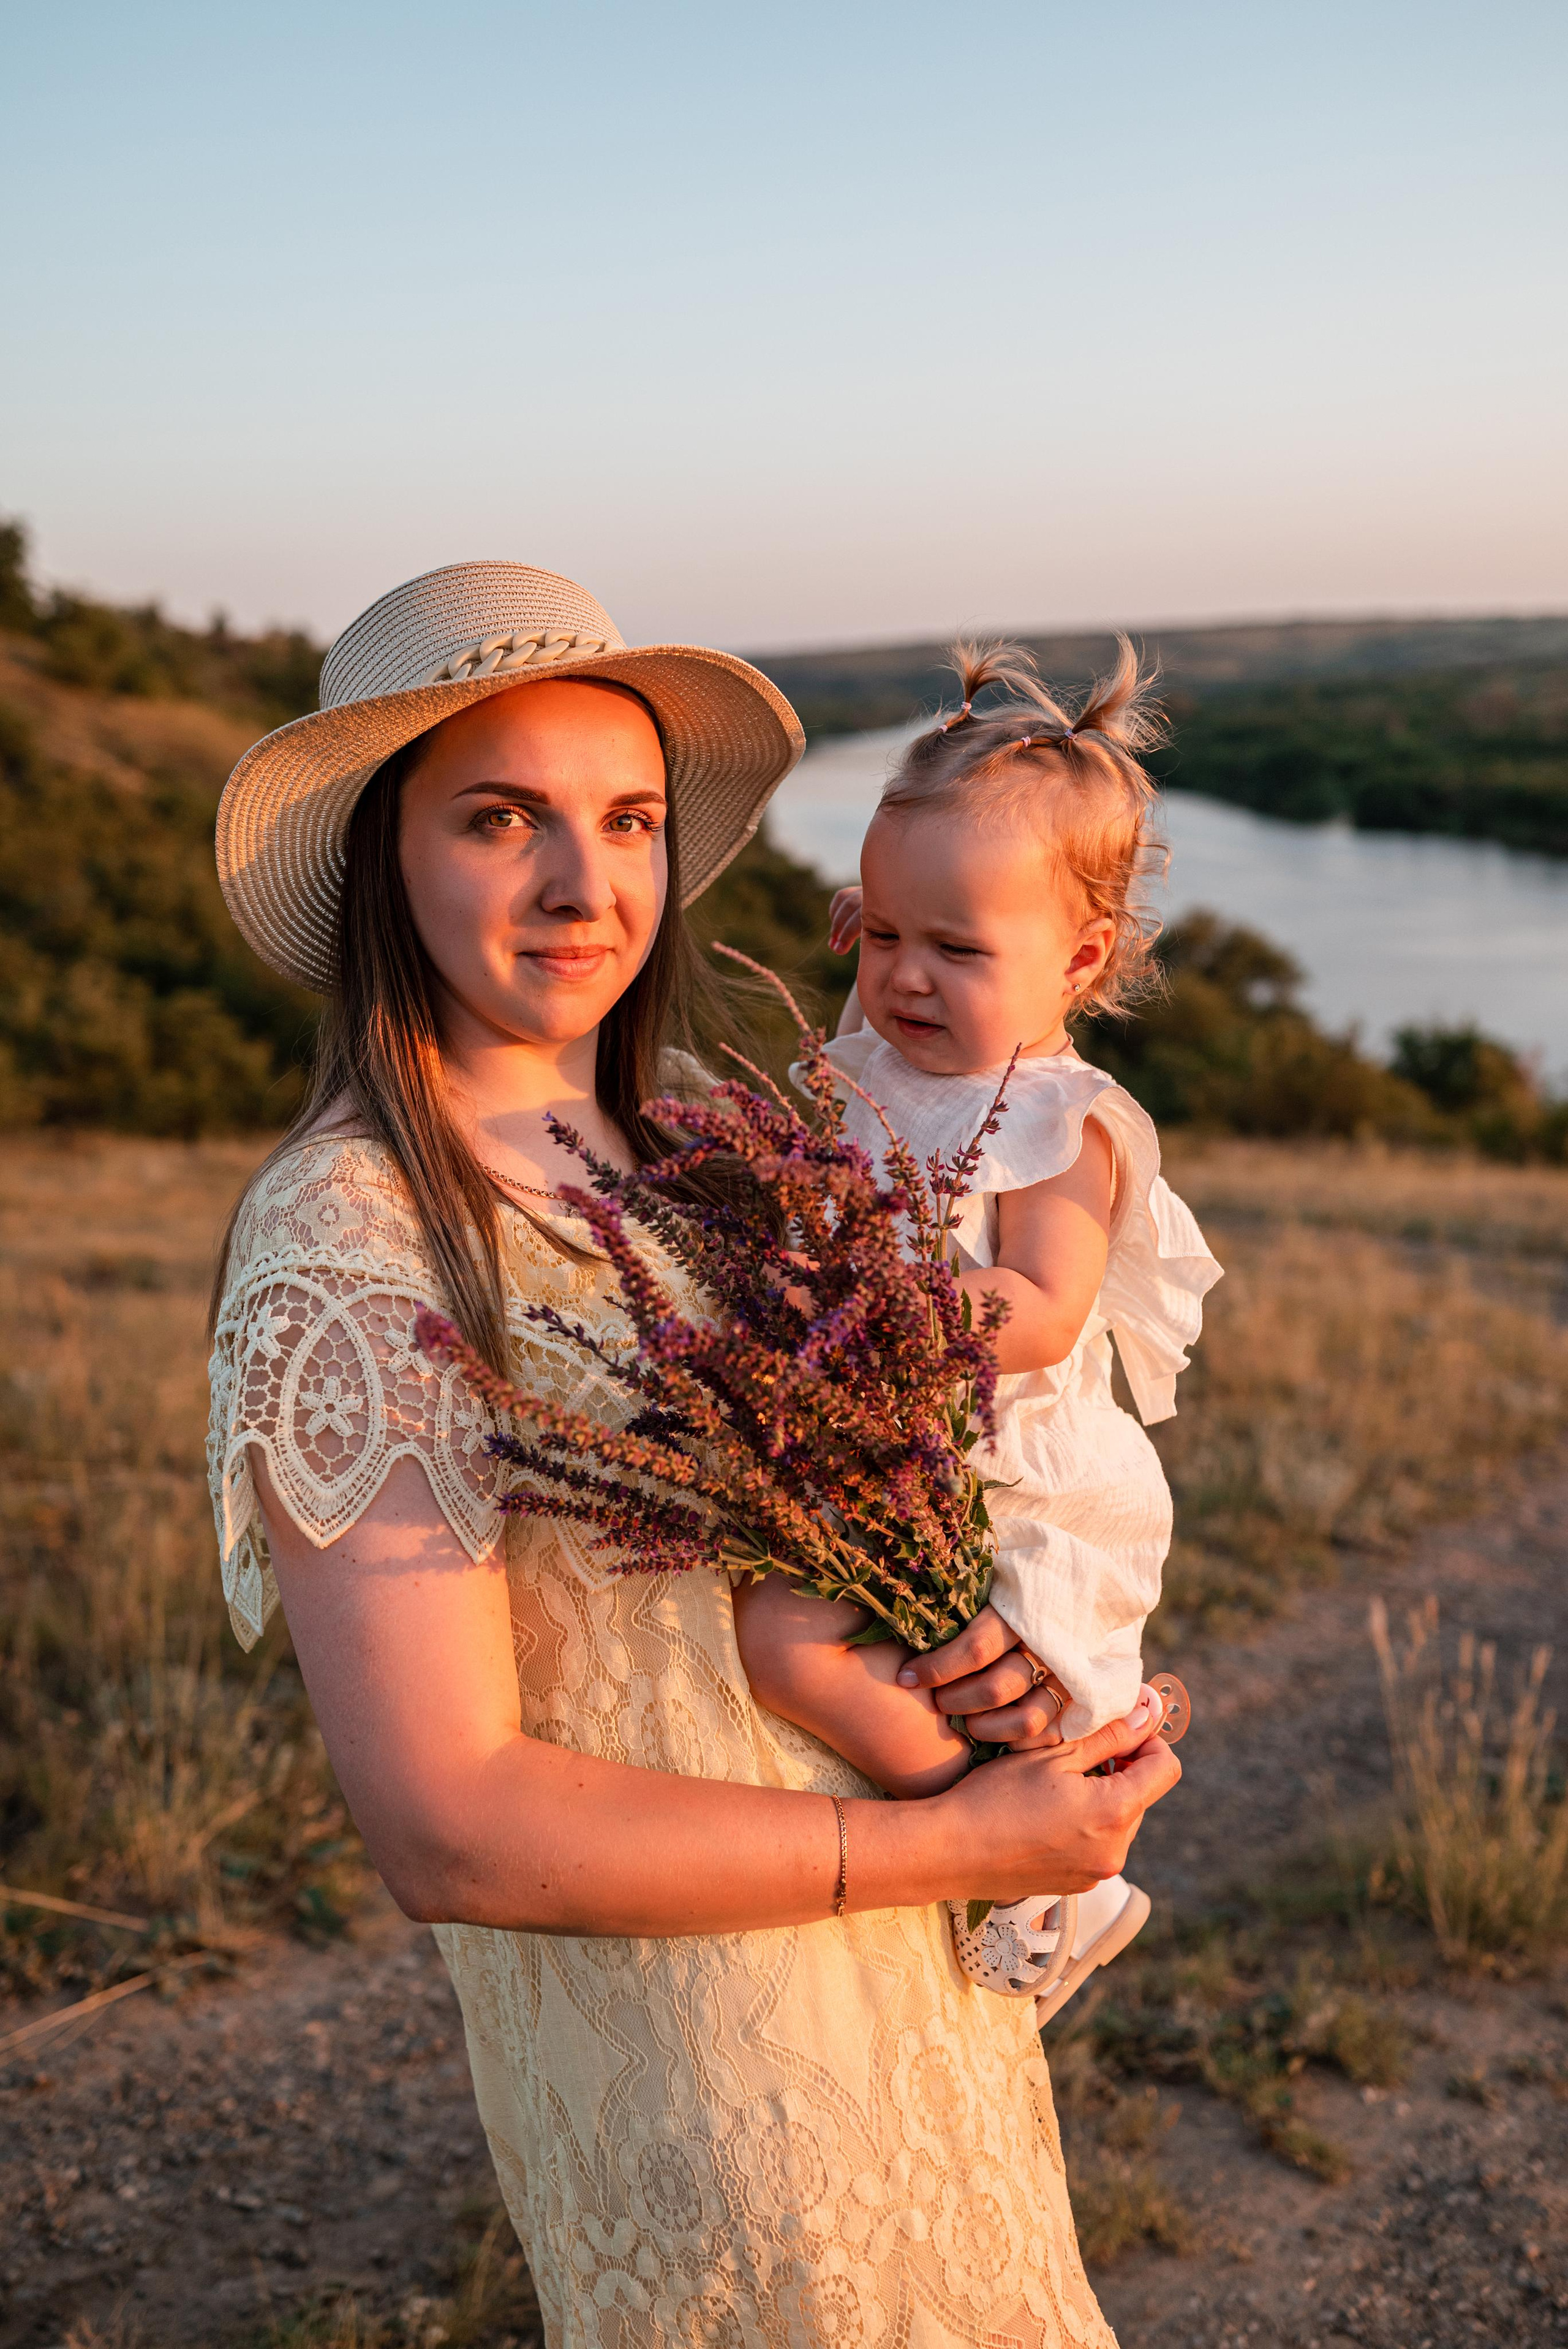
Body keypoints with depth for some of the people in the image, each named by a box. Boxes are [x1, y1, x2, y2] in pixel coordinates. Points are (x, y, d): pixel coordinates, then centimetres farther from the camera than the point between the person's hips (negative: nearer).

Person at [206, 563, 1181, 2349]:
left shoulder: (672, 1146, -1)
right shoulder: (346, 1246, -24)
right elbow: (446, 1828, -27)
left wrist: (991, 1620, -11)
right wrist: (966, 1841, -22)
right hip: (680, 2017, -7)